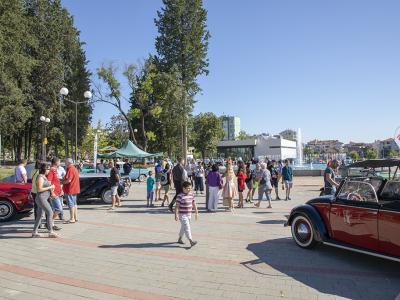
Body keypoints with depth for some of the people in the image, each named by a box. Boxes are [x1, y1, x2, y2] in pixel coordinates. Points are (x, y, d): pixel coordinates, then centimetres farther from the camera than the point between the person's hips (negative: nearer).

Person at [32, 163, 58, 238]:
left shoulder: (44, 177, 14)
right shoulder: (40, 177, -16)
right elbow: (39, 189, -21)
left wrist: (51, 187, 8)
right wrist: (49, 187, -15)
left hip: (43, 198, 10)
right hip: (41, 198, -10)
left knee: (39, 216, 12)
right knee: (50, 213, -9)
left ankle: (34, 232, 18)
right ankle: (51, 232, -6)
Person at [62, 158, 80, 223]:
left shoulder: (70, 169, -18)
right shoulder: (75, 168, 14)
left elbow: (68, 180, -24)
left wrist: (62, 182, -8)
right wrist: (63, 180, 15)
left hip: (70, 189, -10)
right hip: (75, 189, 10)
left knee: (71, 204, -4)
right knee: (74, 204, 15)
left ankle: (72, 219, 0)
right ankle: (75, 217, 22)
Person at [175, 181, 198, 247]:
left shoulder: (191, 194, 4)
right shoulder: (180, 196, -16)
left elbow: (194, 204, 12)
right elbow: (177, 206, -14)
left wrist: (196, 213, 13)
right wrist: (176, 215, -17)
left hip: (189, 214, 7)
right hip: (182, 215, -7)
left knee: (183, 227, 19)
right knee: (187, 227, -11)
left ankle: (179, 239, 36)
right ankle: (191, 241, -13)